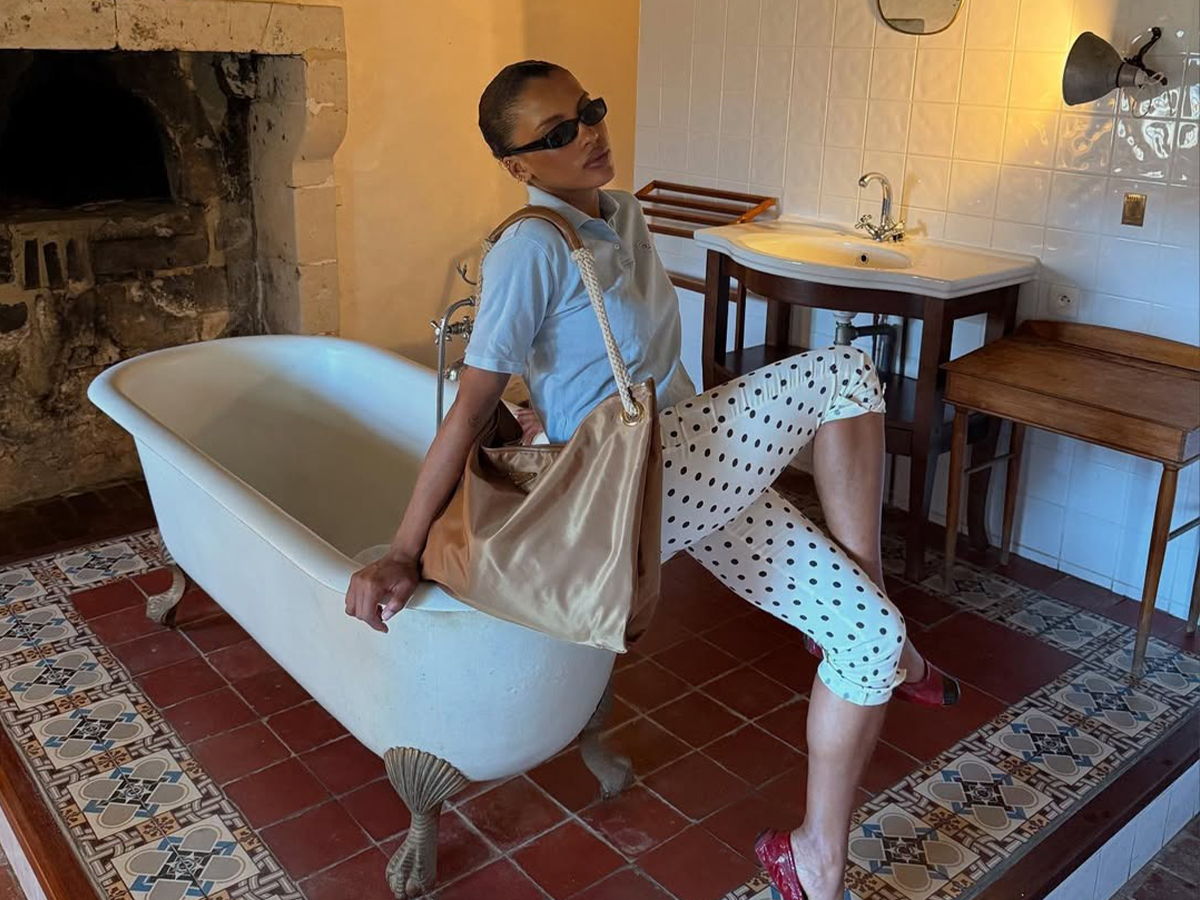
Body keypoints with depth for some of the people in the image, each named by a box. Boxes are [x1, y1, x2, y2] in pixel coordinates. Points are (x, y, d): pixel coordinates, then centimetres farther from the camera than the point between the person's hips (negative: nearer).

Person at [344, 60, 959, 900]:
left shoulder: (624, 214, 12)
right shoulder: (533, 247, -14)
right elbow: (472, 406, -18)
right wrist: (402, 556, -21)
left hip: (699, 478, 9)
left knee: (866, 630, 0)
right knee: (842, 372, -16)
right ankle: (871, 582, 1)